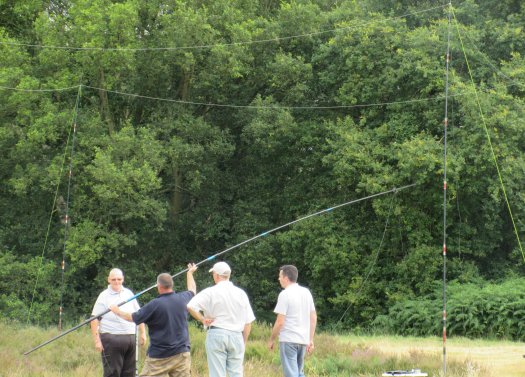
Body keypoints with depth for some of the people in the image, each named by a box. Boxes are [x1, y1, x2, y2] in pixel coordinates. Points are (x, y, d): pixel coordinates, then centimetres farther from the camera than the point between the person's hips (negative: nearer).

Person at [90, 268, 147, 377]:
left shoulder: (129, 293, 13)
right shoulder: (104, 296, -3)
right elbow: (94, 319, -7)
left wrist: (143, 333, 13)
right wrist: (97, 340, -14)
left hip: (130, 338, 5)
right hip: (111, 338, -5)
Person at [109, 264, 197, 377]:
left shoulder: (155, 304, -14)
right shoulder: (182, 299, 1)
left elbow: (132, 318, -4)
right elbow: (192, 290, 26)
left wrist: (117, 311, 15)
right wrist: (190, 273, 45)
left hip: (160, 356, -5)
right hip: (182, 353, 5)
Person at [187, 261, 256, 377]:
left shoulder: (211, 292, -4)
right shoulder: (241, 293, 7)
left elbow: (191, 307, -16)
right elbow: (248, 322, 8)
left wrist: (203, 319, -3)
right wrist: (244, 342, 16)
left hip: (216, 334, -3)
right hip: (236, 336, 3)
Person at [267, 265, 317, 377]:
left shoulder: (285, 294, -11)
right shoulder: (306, 292, 10)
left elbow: (280, 322, -13)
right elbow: (314, 318, 12)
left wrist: (271, 340, -2)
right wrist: (311, 340, 15)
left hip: (288, 340, -7)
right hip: (303, 339, 7)